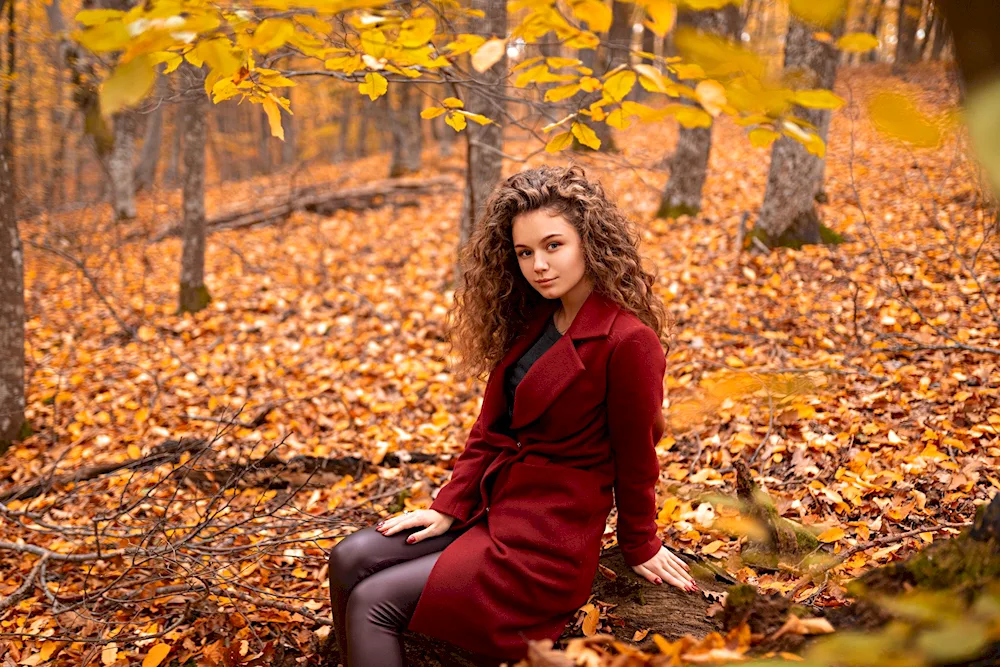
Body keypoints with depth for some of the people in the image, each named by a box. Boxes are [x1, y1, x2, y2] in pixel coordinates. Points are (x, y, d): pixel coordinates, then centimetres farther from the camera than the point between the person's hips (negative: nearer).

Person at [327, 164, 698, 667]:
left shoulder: (628, 341, -19)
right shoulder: (529, 321, 7)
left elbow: (636, 457, -8)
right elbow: (490, 427, 10)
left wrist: (640, 547, 4)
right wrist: (448, 507, 1)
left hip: (550, 540, -8)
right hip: (491, 506, 8)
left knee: (374, 603, -13)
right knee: (349, 561, -4)